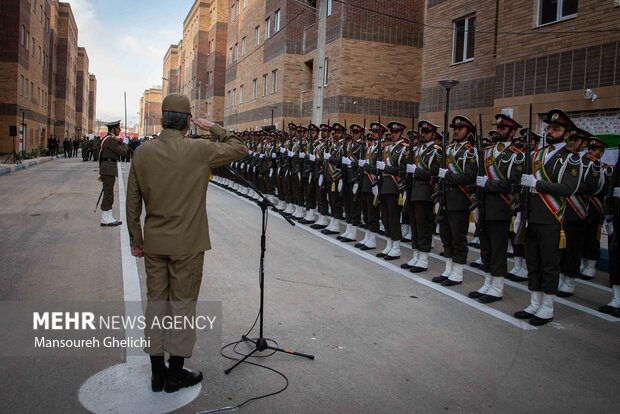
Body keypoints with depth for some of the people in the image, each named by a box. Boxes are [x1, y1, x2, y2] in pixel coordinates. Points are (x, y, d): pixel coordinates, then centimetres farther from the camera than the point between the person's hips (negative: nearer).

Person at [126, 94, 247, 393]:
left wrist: (135, 239, 13)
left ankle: (157, 372, 25)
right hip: (187, 244, -4)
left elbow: (133, 202, 4)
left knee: (155, 302, 13)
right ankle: (175, 373, 20)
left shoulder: (142, 152, -1)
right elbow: (240, 149, 0)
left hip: (153, 243, 4)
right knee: (182, 304, 8)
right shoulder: (200, 150, -14)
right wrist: (214, 128, 5)